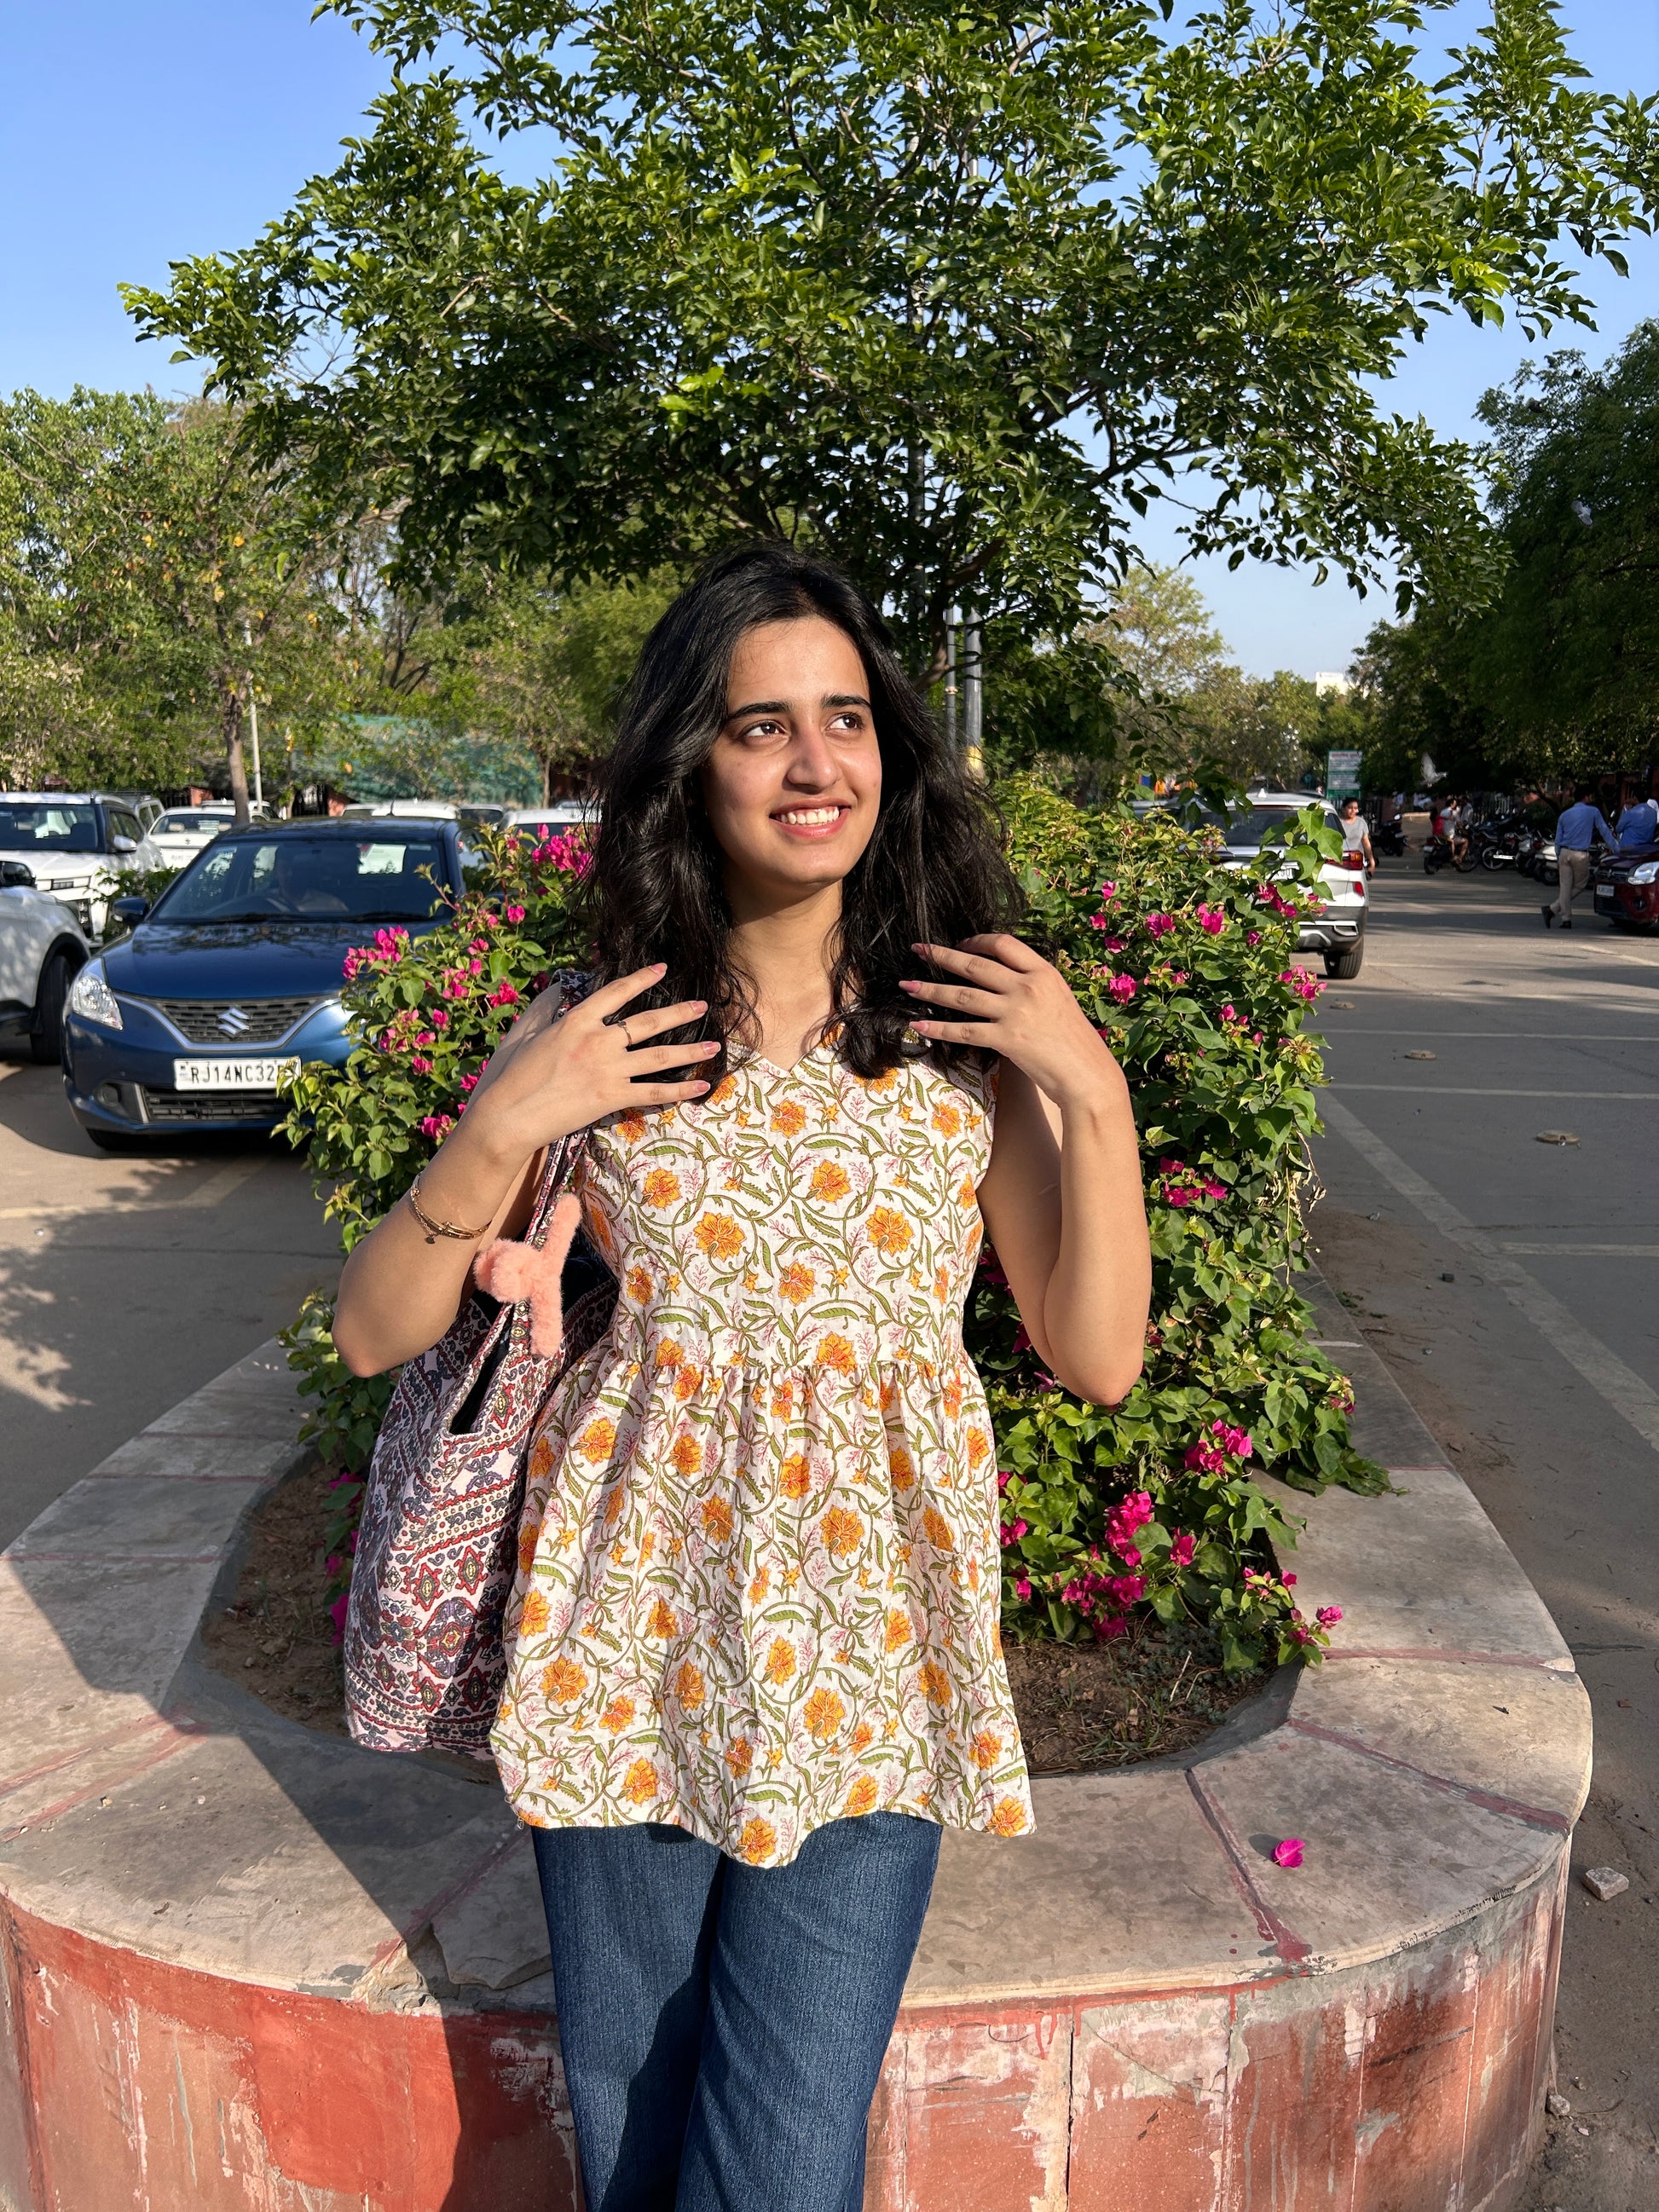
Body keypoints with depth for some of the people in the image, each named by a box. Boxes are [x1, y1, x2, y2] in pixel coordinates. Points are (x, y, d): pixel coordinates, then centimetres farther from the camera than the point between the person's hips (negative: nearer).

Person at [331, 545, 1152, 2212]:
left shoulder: (971, 1026, -2)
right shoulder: (597, 1030, -3)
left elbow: (1098, 1358, -1)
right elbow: (375, 1333, -1)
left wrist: (1094, 1094, -13)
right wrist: (503, 1128, -16)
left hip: (867, 1655, 0)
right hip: (630, 1645, 1)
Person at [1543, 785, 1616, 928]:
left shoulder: (1565, 815, 14)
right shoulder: (1593, 812, 1)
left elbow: (1558, 839, 14)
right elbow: (1604, 831, 4)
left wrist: (1558, 859, 20)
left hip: (1564, 853, 4)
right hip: (1580, 855, -4)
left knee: (1565, 886, 6)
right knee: (1579, 886, 12)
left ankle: (1566, 919, 0)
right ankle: (1553, 909, 3)